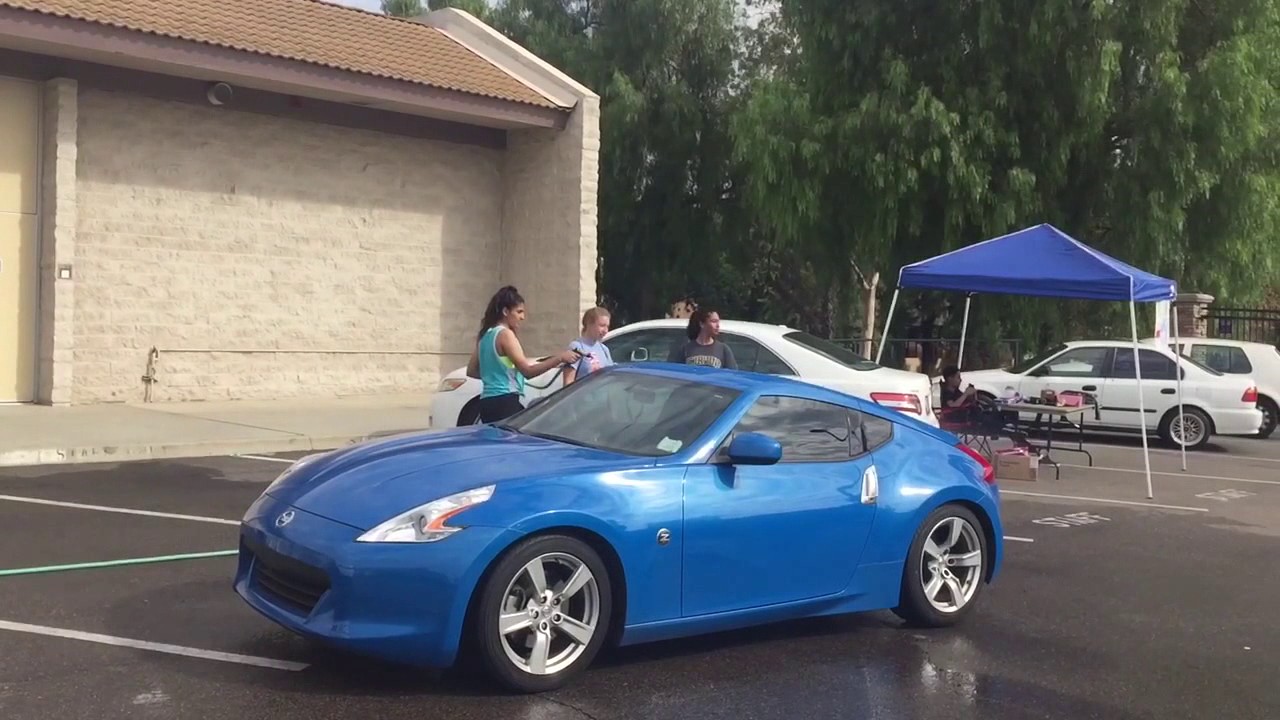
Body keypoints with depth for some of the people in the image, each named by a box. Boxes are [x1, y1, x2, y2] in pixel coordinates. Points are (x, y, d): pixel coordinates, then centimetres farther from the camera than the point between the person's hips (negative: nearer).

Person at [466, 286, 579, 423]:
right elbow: (527, 371, -18)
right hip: (504, 402, -9)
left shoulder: (485, 335, 15)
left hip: (488, 402, 9)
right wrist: (560, 358, -19)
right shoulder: (505, 334, -10)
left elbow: (471, 371, 22)